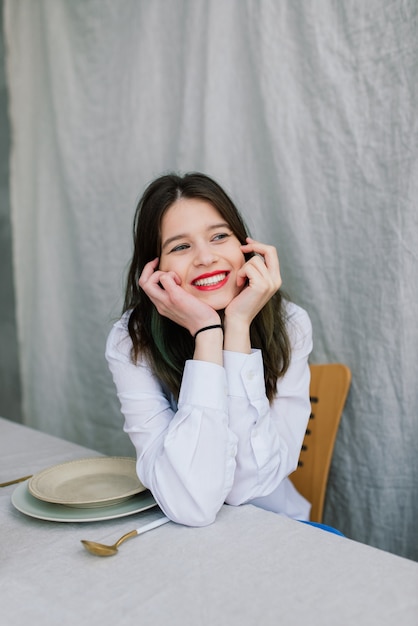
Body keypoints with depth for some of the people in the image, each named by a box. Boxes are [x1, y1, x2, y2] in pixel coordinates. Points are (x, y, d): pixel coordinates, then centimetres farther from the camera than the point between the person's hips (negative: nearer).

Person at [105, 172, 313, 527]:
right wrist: (207, 333, -26)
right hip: (181, 536, 0)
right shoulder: (131, 343, -15)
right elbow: (191, 506, -25)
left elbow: (249, 484, -20)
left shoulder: (288, 325, -12)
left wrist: (238, 325, -24)